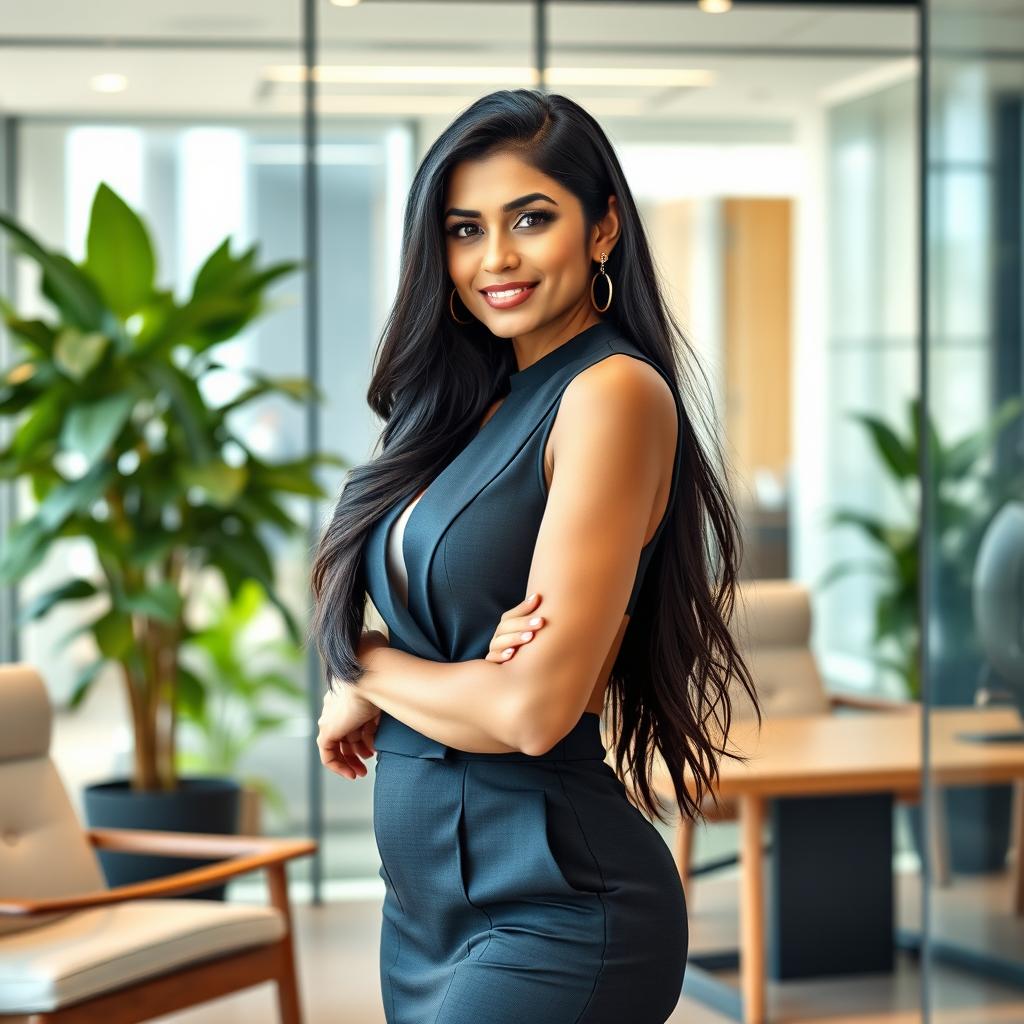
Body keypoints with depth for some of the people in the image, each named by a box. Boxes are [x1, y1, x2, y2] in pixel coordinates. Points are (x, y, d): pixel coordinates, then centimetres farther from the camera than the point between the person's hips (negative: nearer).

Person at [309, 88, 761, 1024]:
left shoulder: (615, 392, -14)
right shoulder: (474, 405, 10)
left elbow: (536, 708, -20)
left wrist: (367, 674, -4)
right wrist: (487, 666, -16)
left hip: (552, 918, -8)